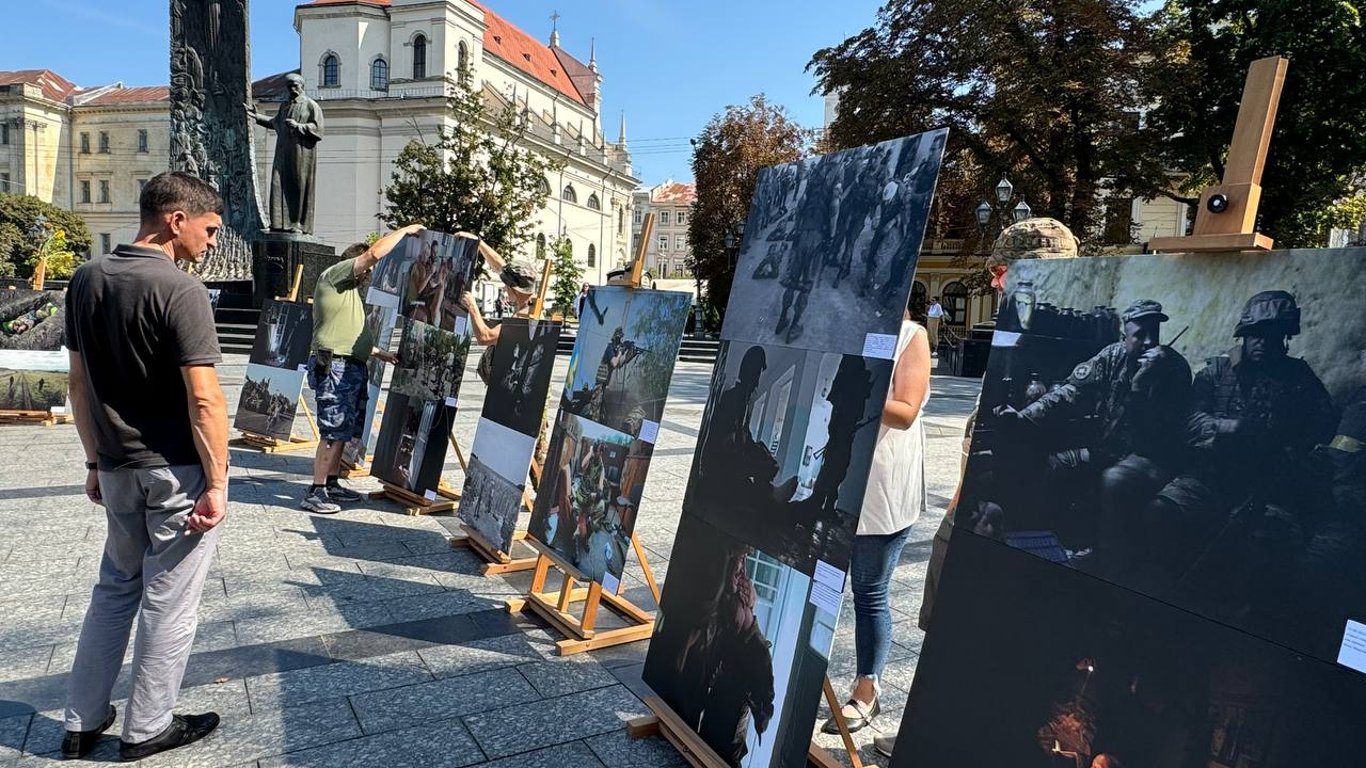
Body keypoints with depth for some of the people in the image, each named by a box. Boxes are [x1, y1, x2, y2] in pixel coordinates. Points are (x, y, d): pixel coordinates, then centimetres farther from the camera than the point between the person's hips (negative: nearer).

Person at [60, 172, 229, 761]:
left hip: (118, 469, 7)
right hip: (176, 470, -7)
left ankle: (82, 723, 31)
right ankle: (146, 729, 21)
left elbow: (80, 382, 12)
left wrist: (95, 460, 19)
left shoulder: (87, 279, 6)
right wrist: (217, 484, -16)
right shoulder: (179, 290, -17)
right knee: (168, 601, 7)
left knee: (115, 588, 22)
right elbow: (203, 399, -21)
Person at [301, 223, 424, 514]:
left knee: (343, 431, 13)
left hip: (352, 368, 10)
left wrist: (379, 353, 24)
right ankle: (316, 492, -6)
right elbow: (374, 253, -15)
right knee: (334, 432, -11)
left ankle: (331, 483, 22)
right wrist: (405, 231, -6)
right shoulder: (334, 274, -3)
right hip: (334, 366, -10)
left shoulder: (351, 290, 26)